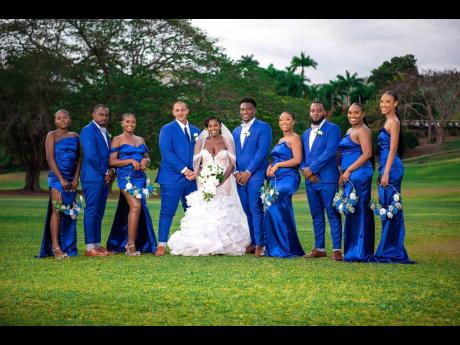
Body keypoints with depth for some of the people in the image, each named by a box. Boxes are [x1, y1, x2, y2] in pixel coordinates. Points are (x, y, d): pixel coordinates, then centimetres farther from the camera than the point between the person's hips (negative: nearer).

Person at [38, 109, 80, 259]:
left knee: (69, 212, 4)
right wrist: (61, 179, -13)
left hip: (71, 179, 4)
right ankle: (55, 247, -11)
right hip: (57, 177, -4)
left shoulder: (75, 136, 14)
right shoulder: (52, 135, 2)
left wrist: (76, 179, -2)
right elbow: (50, 158, -6)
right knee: (57, 210, -11)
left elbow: (79, 159, 11)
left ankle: (68, 246, 8)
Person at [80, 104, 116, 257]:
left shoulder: (105, 131, 18)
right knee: (91, 211, -6)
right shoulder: (88, 130, -9)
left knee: (99, 212, 10)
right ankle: (90, 248, -5)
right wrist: (106, 172, -10)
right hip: (93, 177, -8)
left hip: (104, 177, 8)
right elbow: (91, 155, -18)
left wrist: (111, 171, 5)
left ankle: (97, 245, 14)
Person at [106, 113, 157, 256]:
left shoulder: (141, 140, 19)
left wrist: (145, 161, 0)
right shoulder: (117, 140, 2)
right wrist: (131, 161, -13)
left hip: (140, 177, 6)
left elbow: (147, 158, 24)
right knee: (136, 206, -20)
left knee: (131, 209, 6)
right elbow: (112, 161, -5)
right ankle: (131, 244, -17)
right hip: (125, 177, -6)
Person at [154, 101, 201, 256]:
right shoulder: (167, 130, 1)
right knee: (167, 212, -6)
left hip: (191, 178, 5)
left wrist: (195, 171, -5)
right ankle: (161, 245, -3)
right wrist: (184, 170, -15)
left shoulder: (196, 131, 17)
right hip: (172, 178, -5)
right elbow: (167, 152, -10)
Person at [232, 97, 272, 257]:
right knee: (248, 211, 6)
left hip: (256, 175, -6)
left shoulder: (263, 127, -2)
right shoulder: (236, 131, 19)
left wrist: (248, 172, -13)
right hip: (240, 177, 6)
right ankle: (253, 243, 11)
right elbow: (233, 154, 17)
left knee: (256, 209, -10)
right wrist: (236, 172, 0)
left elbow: (263, 151, -11)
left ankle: (260, 245, -10)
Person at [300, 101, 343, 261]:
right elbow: (302, 156, 17)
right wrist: (304, 170, -4)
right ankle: (319, 248, 16)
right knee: (316, 216, 10)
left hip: (327, 179, -7)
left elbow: (330, 152, -14)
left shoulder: (332, 129, -2)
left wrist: (311, 168, -14)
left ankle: (337, 249, -5)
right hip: (311, 180, 7)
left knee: (333, 214, -6)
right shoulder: (306, 133, 20)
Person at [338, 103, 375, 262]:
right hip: (349, 176, 9)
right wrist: (343, 174, 13)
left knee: (358, 211, -8)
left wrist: (348, 171, -15)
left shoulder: (362, 131, -7)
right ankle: (353, 251, 11)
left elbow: (367, 154, -16)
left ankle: (360, 253, -5)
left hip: (359, 174, -9)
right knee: (352, 212, 8)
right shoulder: (350, 131, 20)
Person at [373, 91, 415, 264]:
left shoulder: (393, 122, -9)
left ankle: (389, 252, -4)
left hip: (391, 168, -10)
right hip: (387, 169, 10)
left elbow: (393, 149, -15)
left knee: (389, 209, -7)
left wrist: (386, 173, -20)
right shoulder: (388, 121, 19)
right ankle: (394, 252, 15)